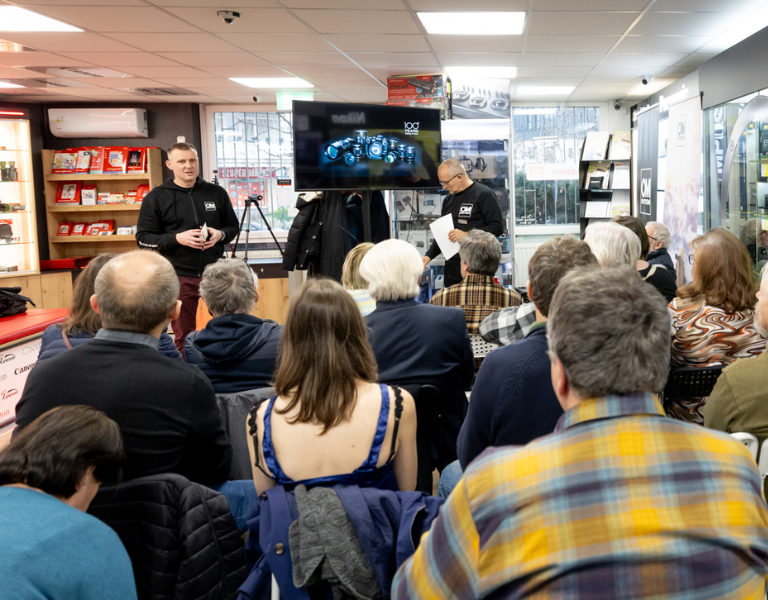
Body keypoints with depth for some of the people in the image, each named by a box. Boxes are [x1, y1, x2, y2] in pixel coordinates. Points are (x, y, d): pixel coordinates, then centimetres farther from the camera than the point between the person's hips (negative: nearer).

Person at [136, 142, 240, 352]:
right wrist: (177, 238, -18)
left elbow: (233, 226, 14)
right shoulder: (156, 198, 0)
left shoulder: (216, 193, 7)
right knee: (183, 336, 8)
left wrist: (220, 234, -9)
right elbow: (143, 238, -3)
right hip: (180, 277, -2)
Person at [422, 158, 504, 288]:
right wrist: (429, 256, 9)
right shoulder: (449, 200, 18)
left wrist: (467, 235, -20)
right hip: (452, 267, 6)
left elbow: (497, 227, -12)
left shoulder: (484, 195, -5)